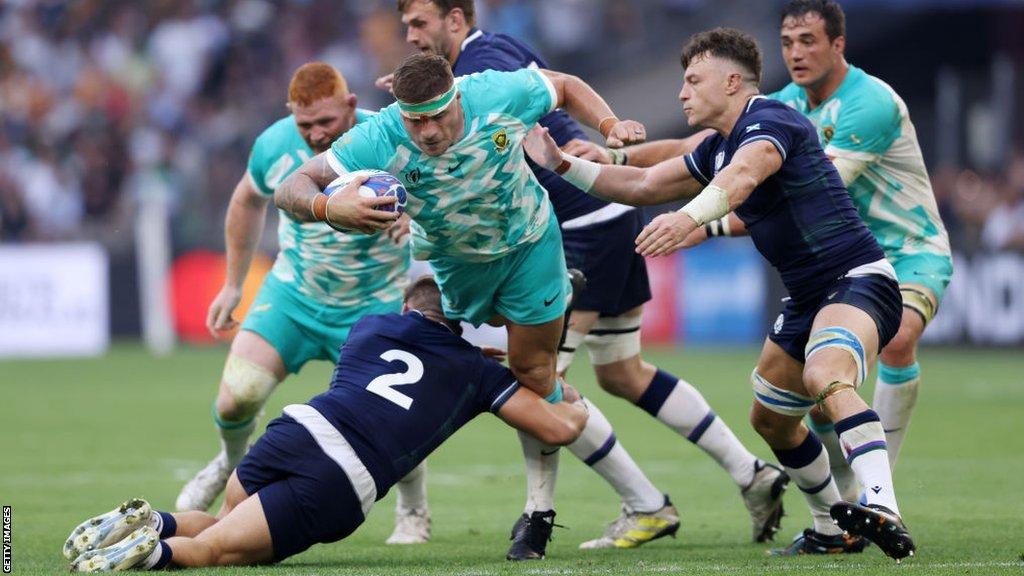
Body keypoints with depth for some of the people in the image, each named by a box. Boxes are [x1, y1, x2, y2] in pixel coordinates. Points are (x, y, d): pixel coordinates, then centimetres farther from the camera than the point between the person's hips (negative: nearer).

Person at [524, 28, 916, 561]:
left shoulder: (770, 120, -15)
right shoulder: (718, 149, 16)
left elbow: (743, 176, -37)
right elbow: (643, 185, 26)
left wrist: (689, 217, -55)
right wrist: (561, 163, 19)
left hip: (858, 280, -11)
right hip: (807, 297, 11)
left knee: (826, 377, -36)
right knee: (771, 419, 19)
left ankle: (882, 511, -51)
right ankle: (834, 528, 37)